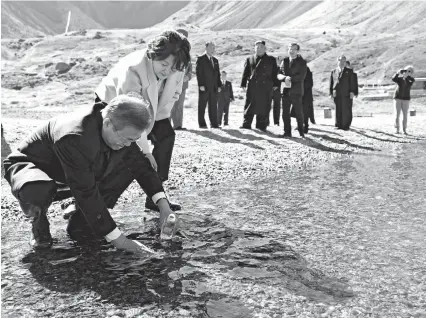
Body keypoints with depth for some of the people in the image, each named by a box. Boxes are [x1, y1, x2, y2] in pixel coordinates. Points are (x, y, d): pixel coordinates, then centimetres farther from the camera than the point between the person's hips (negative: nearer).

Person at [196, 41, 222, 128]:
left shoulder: (215, 60, 18)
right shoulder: (201, 59, -2)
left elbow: (218, 74, 17)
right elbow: (198, 72, -8)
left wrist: (219, 85, 8)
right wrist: (201, 85, -15)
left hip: (214, 88, 6)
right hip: (204, 88, -5)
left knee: (213, 107, 4)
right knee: (202, 106, 0)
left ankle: (214, 124, 7)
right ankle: (202, 124, 5)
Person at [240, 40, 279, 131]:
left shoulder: (271, 60, 12)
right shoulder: (249, 59, 12)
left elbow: (275, 73, 10)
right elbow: (245, 73, 9)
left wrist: (275, 84, 3)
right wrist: (243, 84, 2)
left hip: (266, 87, 0)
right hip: (252, 87, 0)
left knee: (264, 107, 2)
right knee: (250, 106, -1)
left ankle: (261, 126, 9)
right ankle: (246, 124, 3)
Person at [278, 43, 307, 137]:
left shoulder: (302, 62, 1)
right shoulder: (284, 61, 13)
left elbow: (302, 76, -10)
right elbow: (279, 74, 6)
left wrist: (291, 79, -17)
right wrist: (285, 78, -14)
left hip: (296, 91, -4)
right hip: (285, 91, 4)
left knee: (299, 112, 1)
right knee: (285, 113, 3)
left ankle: (301, 131, 14)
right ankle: (287, 132, 10)